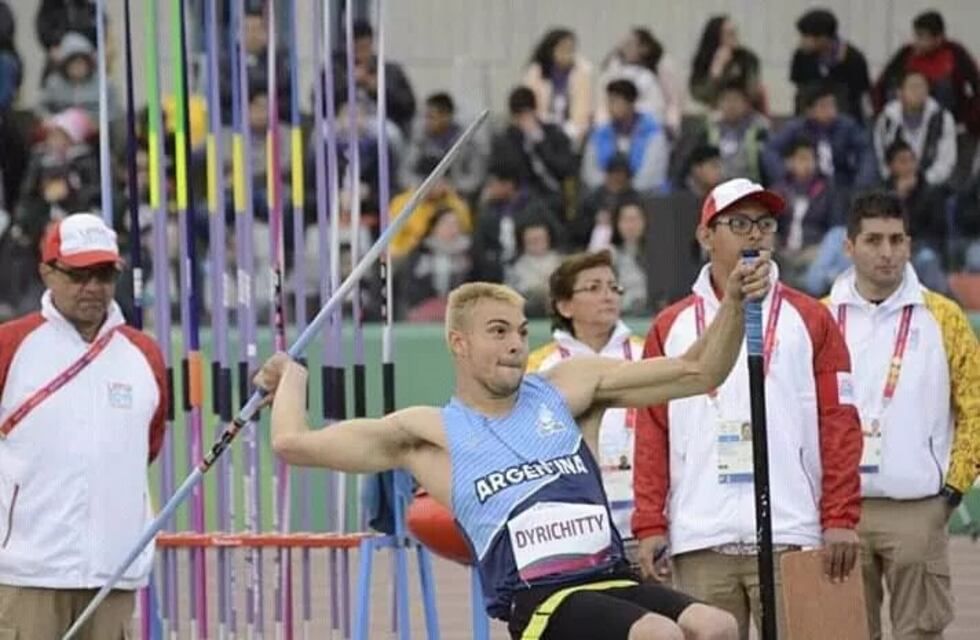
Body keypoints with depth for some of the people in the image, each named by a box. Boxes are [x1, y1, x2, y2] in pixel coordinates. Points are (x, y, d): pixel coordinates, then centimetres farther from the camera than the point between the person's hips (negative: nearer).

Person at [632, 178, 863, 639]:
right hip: (699, 543, 1)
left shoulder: (809, 320, 8)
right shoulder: (671, 328, 11)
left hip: (790, 538, -1)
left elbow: (839, 424, 4)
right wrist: (649, 526, 0)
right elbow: (651, 434, 8)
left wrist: (840, 519, -5)